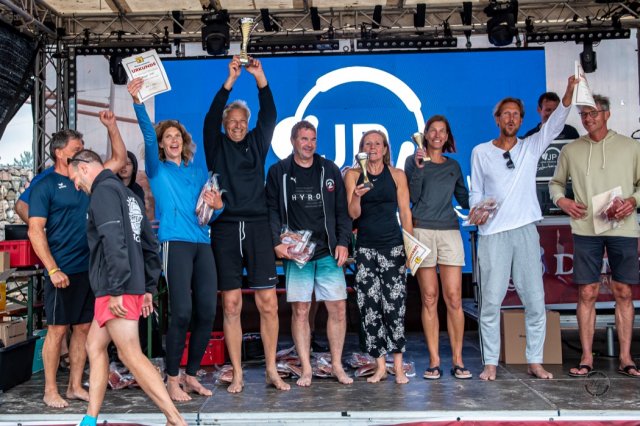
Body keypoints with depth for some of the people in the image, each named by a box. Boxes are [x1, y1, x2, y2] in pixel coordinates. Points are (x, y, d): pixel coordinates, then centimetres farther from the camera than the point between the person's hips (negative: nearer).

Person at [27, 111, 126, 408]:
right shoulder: (46, 186, -4)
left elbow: (119, 159, 21)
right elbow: (35, 231, -10)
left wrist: (111, 126, 11)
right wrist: (53, 269, -19)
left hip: (90, 270, 6)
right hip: (63, 271, -6)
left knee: (84, 328, 9)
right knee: (58, 329, 0)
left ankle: (76, 387, 18)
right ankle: (50, 391, 12)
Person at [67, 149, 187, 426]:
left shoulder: (104, 190, -7)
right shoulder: (129, 194, 20)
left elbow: (113, 241, -21)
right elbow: (150, 244, 19)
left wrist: (116, 289, -21)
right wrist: (149, 288, 20)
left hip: (117, 291, -9)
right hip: (133, 287, 10)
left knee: (131, 355, -7)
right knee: (94, 345, 16)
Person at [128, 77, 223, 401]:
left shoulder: (197, 169, 21)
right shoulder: (157, 169, 10)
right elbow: (147, 135, -8)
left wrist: (217, 206, 0)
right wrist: (138, 103, -22)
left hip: (202, 244, 5)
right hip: (175, 243, -4)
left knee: (207, 312, 1)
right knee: (181, 312, -12)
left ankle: (192, 376, 16)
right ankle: (172, 380, 2)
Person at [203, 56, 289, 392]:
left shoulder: (256, 144, 14)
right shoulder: (217, 146, 11)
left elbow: (269, 116, 3)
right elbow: (211, 118, -4)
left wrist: (260, 78, -8)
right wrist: (230, 81, -12)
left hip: (257, 228, 1)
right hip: (225, 228, -1)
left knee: (268, 303, -2)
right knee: (231, 305, 1)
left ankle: (271, 370, 10)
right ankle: (237, 374, 11)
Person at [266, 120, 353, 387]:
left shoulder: (329, 170, 11)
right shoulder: (278, 172, 6)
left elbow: (342, 210, 11)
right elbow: (272, 210, 3)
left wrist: (342, 242, 2)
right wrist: (277, 242, -9)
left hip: (328, 253, 2)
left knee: (338, 309, 1)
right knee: (300, 310, 1)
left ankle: (337, 365, 16)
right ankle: (306, 369, 12)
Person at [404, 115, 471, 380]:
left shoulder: (453, 166, 18)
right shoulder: (414, 160, 8)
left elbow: (464, 199, 19)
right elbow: (413, 197, -4)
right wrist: (418, 168, -12)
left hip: (449, 231, 2)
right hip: (422, 231, -2)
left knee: (454, 297, -3)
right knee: (429, 298, 0)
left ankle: (457, 360, 4)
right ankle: (434, 361, 6)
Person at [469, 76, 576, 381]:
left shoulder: (531, 147, 11)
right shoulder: (481, 152, 9)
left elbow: (554, 125, -3)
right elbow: (475, 192, 11)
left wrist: (569, 92, -17)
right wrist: (475, 210, -9)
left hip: (525, 231, 2)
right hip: (492, 233, -1)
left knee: (535, 300, 3)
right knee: (491, 301, -2)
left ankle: (535, 361, 14)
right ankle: (490, 363, 7)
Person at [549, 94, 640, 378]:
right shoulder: (570, 150, 8)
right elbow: (556, 182, 17)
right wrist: (561, 200, -2)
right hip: (586, 229, 0)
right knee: (587, 293, 1)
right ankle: (587, 358, 10)